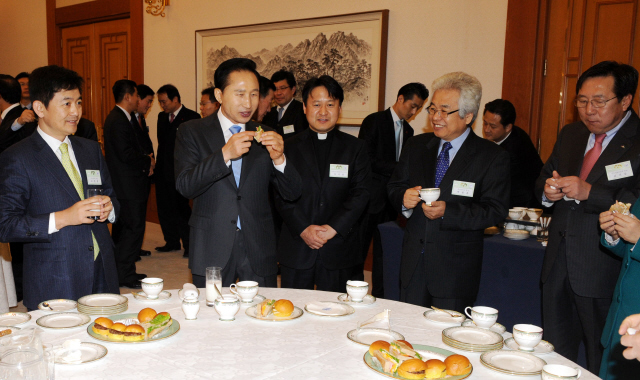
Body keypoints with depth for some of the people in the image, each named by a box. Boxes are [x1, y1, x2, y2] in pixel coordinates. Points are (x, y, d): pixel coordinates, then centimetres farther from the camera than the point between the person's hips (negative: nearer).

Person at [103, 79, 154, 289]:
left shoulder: (119, 118, 17)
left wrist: (145, 159, 2)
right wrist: (147, 163, -9)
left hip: (125, 185, 11)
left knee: (123, 228, 15)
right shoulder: (119, 121, -16)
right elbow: (126, 154, -23)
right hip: (128, 186, -11)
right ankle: (125, 274, 1)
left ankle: (122, 271, 24)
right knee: (133, 227, -6)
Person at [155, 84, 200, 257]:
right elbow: (161, 142, 19)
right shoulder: (162, 117, 15)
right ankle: (172, 241, 24)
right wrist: (158, 162, 8)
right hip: (162, 170, 7)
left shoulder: (191, 117, -6)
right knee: (164, 207, 11)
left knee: (180, 207, -5)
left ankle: (189, 244, 8)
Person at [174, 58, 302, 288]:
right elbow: (185, 186, -12)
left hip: (258, 252, 2)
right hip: (212, 251, -2)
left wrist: (278, 159, -15)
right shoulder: (192, 133, 2)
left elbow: (292, 194, 3)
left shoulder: (266, 136, 7)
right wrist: (224, 154, -23)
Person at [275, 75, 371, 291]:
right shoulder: (289, 147, 7)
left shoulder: (356, 148, 6)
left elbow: (361, 194, -2)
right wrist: (303, 229, -12)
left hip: (339, 249, 0)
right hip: (296, 248, 0)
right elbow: (281, 196, 0)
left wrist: (333, 228, -12)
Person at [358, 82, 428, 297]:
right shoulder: (374, 122, -6)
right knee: (359, 249, -1)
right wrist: (398, 169, -18)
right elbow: (366, 159, -14)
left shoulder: (408, 130, 15)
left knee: (384, 250, 11)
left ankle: (379, 296, 21)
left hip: (390, 199, 6)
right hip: (371, 197, -6)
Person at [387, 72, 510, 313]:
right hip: (413, 264, 4)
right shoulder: (416, 146, 8)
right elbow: (394, 187, 11)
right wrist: (403, 198, -13)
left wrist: (448, 211, -24)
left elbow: (495, 211, -11)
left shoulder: (493, 157, -6)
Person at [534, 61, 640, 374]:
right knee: (555, 360, 19)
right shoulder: (570, 134, 11)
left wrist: (589, 192, -27)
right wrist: (548, 191, -6)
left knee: (603, 367, 9)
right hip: (558, 266, 6)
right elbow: (542, 182, 16)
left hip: (604, 273, -6)